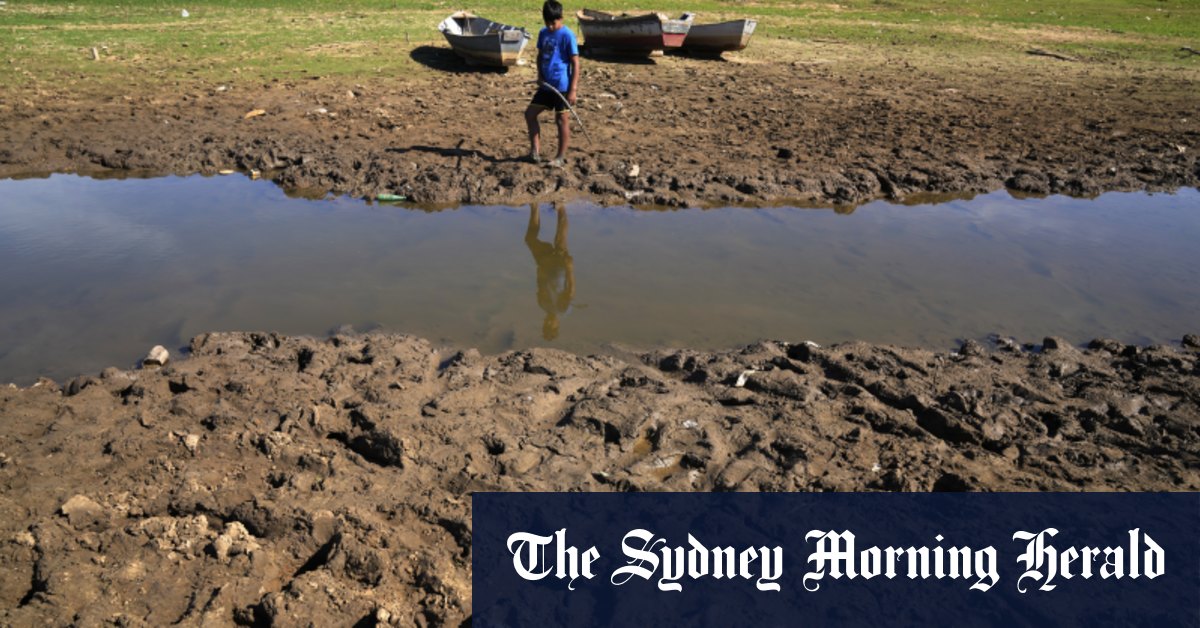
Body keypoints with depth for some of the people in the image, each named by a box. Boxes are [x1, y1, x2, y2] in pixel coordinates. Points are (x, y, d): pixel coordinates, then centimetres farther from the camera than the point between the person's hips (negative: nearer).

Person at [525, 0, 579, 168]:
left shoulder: (567, 35, -12)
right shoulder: (543, 33, 8)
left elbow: (575, 63, -13)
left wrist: (573, 90, -17)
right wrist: (540, 75, 0)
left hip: (562, 86, -7)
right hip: (546, 85, 7)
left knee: (562, 120, 1)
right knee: (530, 113, 8)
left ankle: (561, 157, 11)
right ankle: (535, 150, 16)